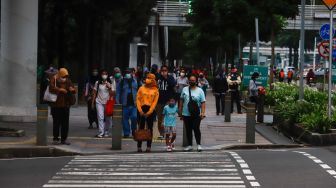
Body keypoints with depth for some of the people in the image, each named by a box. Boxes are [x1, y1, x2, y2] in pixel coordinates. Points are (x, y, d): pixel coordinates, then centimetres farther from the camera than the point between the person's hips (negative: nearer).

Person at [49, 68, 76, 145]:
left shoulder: (68, 81, 12)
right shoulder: (54, 80, -2)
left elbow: (74, 91, 15)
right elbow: (51, 88, -17)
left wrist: (72, 89, -8)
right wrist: (60, 90, -24)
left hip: (66, 105, 4)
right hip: (56, 105, -4)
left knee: (65, 123, 5)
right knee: (56, 123, -2)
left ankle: (64, 139, 11)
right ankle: (55, 139, 6)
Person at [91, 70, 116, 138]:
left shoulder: (110, 83, 5)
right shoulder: (97, 83, 5)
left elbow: (112, 94, 3)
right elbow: (95, 93, 10)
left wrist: (109, 88, -14)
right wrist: (93, 102, 9)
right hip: (99, 102, -1)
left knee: (108, 118, 3)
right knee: (100, 117, -12)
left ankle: (106, 132, 17)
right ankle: (101, 133, -16)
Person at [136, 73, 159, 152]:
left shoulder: (155, 90, 5)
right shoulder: (141, 88, 6)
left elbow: (155, 102, 0)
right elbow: (138, 99, 4)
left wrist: (149, 112, -8)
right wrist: (140, 110, -8)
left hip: (151, 110, 0)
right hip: (142, 109, 0)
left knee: (150, 128, 3)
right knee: (141, 128, -2)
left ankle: (148, 147, 6)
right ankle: (139, 146, 0)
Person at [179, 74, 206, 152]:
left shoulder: (200, 91, 0)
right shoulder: (185, 89, 7)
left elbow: (203, 102, -4)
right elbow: (181, 100, 13)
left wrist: (203, 112, -13)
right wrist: (180, 110, 10)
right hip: (186, 114, 3)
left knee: (196, 129, -7)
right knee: (188, 130, 8)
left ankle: (199, 144, 1)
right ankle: (190, 145, 16)